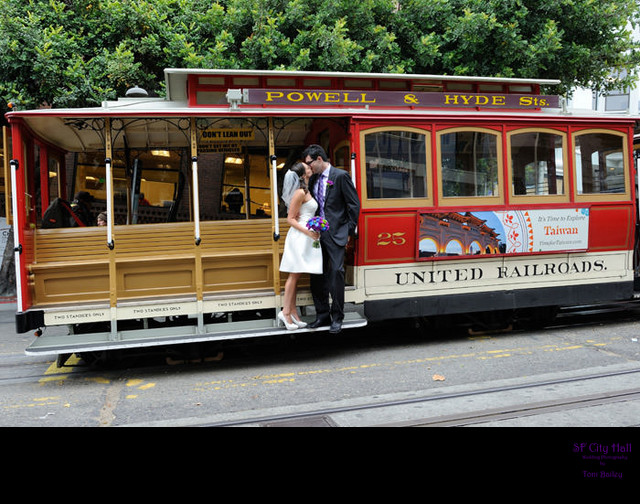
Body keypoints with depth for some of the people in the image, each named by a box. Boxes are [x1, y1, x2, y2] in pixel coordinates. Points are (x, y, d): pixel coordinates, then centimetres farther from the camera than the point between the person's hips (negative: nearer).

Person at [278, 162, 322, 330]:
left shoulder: (306, 191, 16)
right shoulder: (300, 192, -11)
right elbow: (290, 219, -12)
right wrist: (308, 232, -21)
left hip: (306, 237, 9)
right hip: (299, 237, -9)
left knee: (295, 276, 9)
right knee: (294, 275, -6)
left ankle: (293, 313, 13)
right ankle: (286, 312, 0)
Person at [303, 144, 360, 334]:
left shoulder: (341, 176, -7)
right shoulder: (313, 179, 11)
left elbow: (354, 204, -5)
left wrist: (350, 231, -6)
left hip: (336, 233, -6)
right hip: (317, 232, 7)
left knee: (336, 272, -8)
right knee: (317, 273, 7)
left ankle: (337, 318, 3)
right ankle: (322, 315, 19)